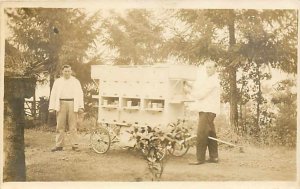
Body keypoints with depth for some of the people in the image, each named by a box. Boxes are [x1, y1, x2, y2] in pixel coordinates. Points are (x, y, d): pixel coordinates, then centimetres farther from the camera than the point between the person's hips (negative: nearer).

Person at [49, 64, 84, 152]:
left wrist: (80, 107, -4)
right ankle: (59, 145, 5)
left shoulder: (76, 81, 12)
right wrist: (51, 107, -1)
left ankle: (75, 145, 2)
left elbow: (80, 94, 7)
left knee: (73, 126, -1)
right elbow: (53, 94, 9)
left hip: (72, 104, -1)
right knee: (60, 126, 1)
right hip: (61, 104, 1)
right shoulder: (57, 81, 13)